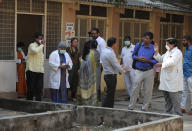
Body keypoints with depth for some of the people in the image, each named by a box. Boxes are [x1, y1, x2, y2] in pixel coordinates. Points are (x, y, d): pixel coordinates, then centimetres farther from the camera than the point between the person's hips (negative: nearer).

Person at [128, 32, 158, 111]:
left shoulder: (153, 48, -2)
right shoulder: (138, 45, 3)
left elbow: (156, 61, -2)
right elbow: (133, 55, 12)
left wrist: (148, 60, -18)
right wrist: (138, 58, -9)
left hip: (149, 72, 0)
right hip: (139, 71, 0)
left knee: (148, 91, 5)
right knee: (135, 90, 1)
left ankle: (144, 108, 17)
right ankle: (131, 107, 10)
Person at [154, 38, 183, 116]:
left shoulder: (177, 52, -10)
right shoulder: (168, 52, 18)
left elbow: (172, 62, -23)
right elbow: (160, 59, 25)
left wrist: (162, 64, -18)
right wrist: (156, 52, 11)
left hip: (173, 79, -9)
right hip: (166, 79, 9)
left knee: (174, 97, -7)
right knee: (167, 98, 15)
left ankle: (178, 115, -1)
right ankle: (167, 113, 25)